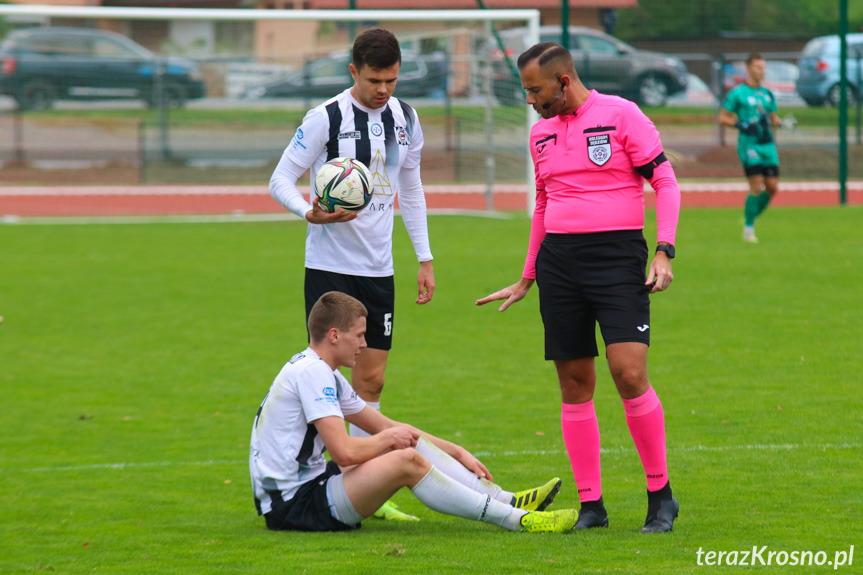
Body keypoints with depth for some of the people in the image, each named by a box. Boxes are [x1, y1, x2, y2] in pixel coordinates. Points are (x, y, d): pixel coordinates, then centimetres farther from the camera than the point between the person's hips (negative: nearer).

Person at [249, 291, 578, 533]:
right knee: (406, 461, -22)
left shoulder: (321, 372, 17)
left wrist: (456, 453, 16)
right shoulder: (312, 372, -16)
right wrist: (390, 438, -5)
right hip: (291, 504, -11)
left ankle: (506, 501, 1)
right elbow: (344, 451, -25)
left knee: (409, 442, 9)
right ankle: (516, 520, -20)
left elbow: (385, 427, 23)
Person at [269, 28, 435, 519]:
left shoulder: (405, 118, 7)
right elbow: (281, 181, -8)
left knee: (372, 377, 5)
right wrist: (311, 213, -28)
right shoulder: (326, 118, -10)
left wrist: (425, 258, 15)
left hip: (378, 267, 5)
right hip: (330, 265, -5)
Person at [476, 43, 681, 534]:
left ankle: (661, 497, -2)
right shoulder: (541, 131, 15)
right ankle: (591, 506, 9)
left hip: (617, 254, -6)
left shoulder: (621, 115, -4)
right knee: (575, 384, 3)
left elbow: (666, 182, -4)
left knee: (629, 373, -16)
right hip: (559, 258, 6)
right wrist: (527, 280, 27)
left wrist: (664, 251, -14)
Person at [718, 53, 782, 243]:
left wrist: (776, 122, -1)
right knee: (756, 186, -13)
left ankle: (752, 217, 21)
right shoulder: (737, 94, -2)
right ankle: (748, 228, 0)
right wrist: (740, 125, -17)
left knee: (772, 187, 0)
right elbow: (722, 118, -1)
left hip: (767, 143, 6)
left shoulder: (768, 94, 15)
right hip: (748, 143, -6)